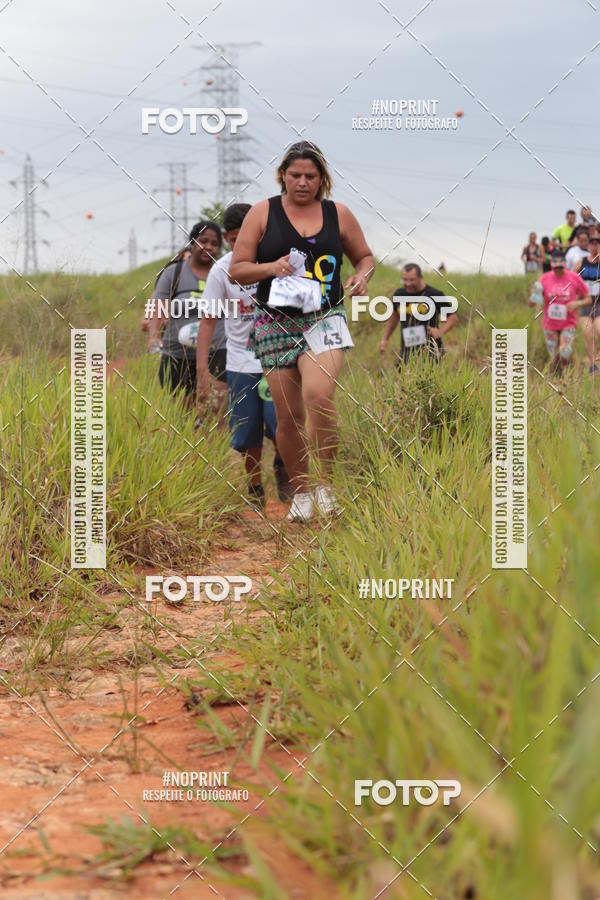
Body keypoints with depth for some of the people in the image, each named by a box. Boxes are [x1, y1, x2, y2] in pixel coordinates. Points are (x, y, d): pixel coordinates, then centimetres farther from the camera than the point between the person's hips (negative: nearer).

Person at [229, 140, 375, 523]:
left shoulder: (338, 214, 8)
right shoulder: (263, 213, 5)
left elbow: (365, 256, 21)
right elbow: (236, 270, 5)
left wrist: (362, 276, -1)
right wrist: (271, 267, -14)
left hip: (325, 318, -1)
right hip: (276, 322, 1)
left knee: (318, 394, -25)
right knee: (288, 415, 2)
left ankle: (326, 484, -12)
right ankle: (301, 491, 20)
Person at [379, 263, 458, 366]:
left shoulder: (435, 295, -5)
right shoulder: (399, 294, 8)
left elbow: (453, 317, 2)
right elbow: (394, 315, 27)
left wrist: (441, 332, -16)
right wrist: (385, 339, 29)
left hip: (430, 350, -5)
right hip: (407, 351, 5)